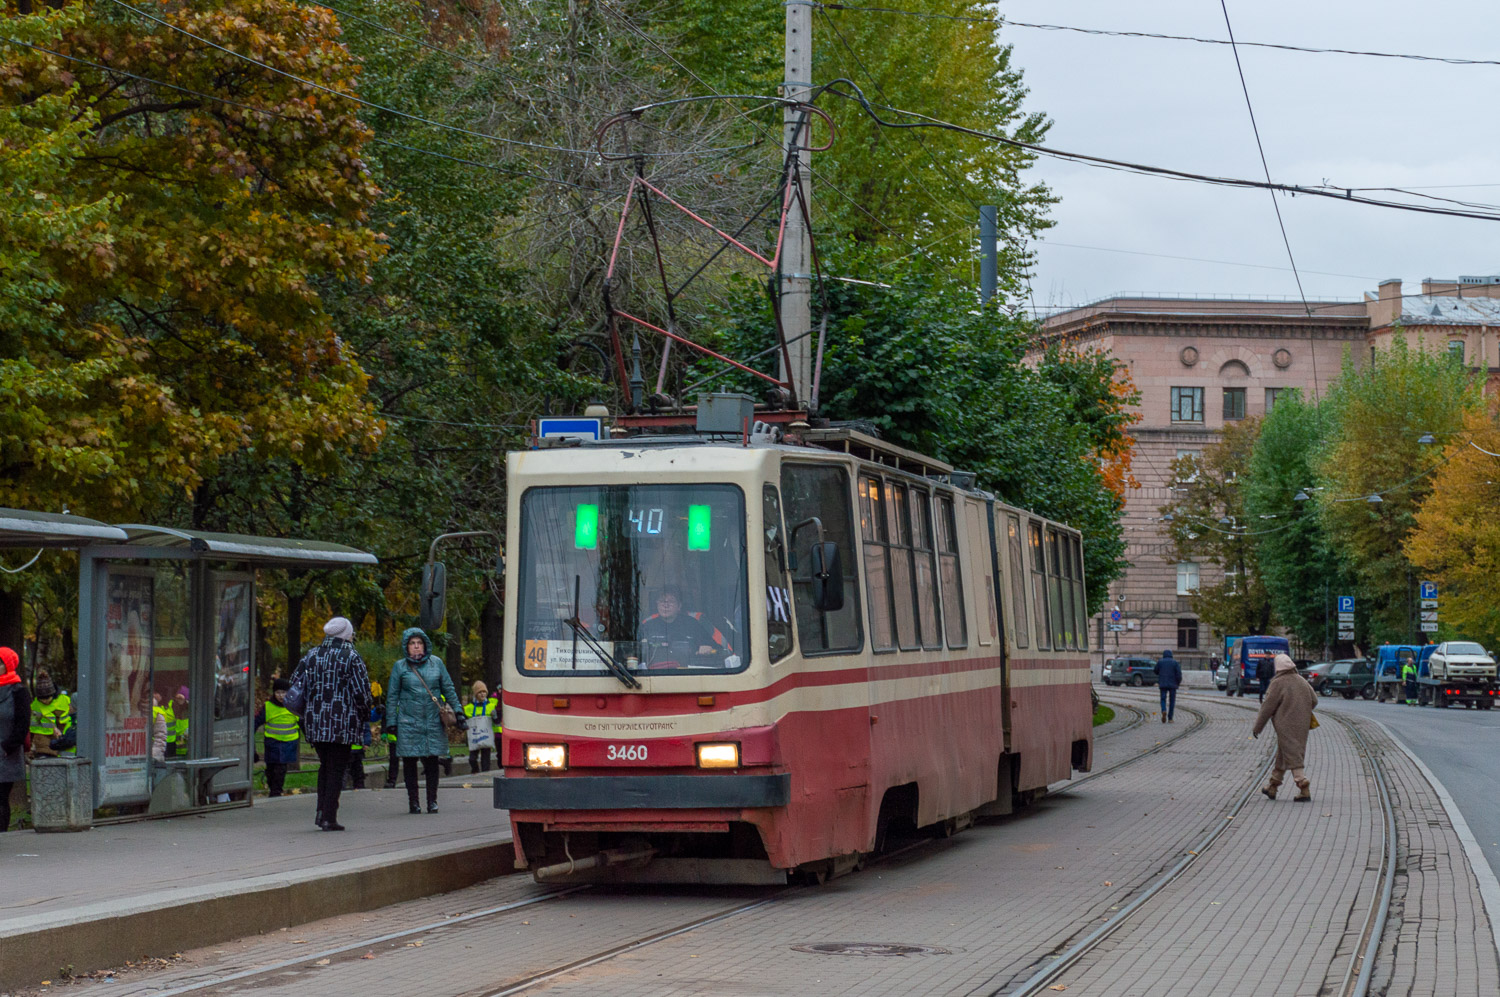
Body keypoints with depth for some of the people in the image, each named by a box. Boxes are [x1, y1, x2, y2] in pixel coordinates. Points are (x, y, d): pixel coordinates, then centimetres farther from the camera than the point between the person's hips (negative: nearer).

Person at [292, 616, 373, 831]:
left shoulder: (310, 657, 8)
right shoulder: (351, 658, -8)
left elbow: (296, 686, 8)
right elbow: (361, 692, -10)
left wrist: (306, 713, 16)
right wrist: (364, 716, 5)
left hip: (315, 722, 5)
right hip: (343, 723, -5)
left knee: (325, 766, 19)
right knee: (336, 768, 0)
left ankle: (321, 811, 10)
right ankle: (329, 818, -3)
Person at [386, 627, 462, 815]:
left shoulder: (436, 663, 8)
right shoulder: (400, 666, 3)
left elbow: (448, 689, 15)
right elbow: (392, 696, 5)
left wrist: (457, 711, 9)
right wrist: (391, 721, 1)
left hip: (433, 721, 1)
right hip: (408, 721, -1)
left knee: (432, 760, 2)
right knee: (409, 761, 1)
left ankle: (432, 800, 10)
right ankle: (413, 801, 9)